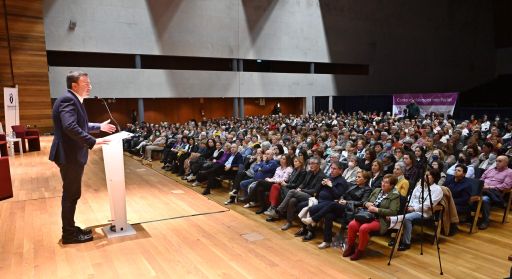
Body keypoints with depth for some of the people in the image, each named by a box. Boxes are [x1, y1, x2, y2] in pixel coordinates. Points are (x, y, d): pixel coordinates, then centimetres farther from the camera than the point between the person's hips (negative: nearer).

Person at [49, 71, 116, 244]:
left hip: (73, 154, 10)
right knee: (71, 195, 0)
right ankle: (69, 234, 11)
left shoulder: (73, 100, 16)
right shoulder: (68, 100, -17)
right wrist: (93, 142, -30)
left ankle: (70, 229, 27)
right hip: (70, 156, -10)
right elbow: (70, 127, -30)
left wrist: (100, 126, 26)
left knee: (72, 194, 16)